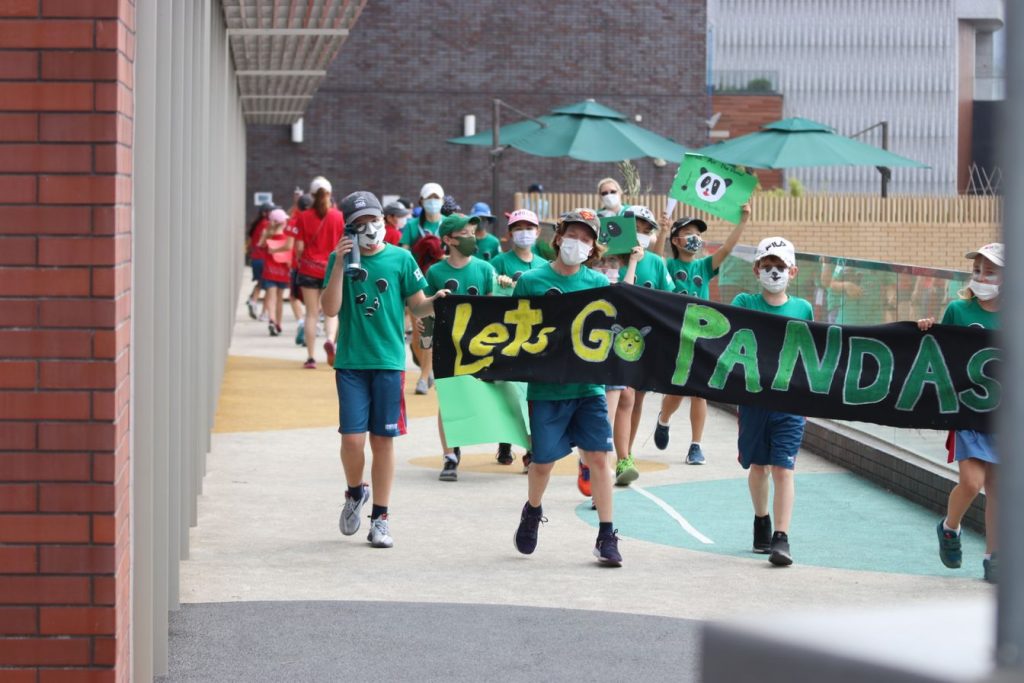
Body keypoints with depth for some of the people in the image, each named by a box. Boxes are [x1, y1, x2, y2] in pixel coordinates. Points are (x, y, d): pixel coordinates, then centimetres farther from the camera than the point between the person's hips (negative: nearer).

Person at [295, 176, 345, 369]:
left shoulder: (304, 217, -4)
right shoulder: (338, 216, -3)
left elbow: (299, 247, -4)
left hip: (309, 270, 0)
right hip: (331, 270, 0)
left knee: (311, 313, 6)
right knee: (331, 312, 9)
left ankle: (310, 357, 4)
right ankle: (330, 339, -21)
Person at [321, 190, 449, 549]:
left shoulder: (400, 258, 4)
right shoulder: (340, 259, 4)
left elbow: (418, 306, 7)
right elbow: (330, 309, -6)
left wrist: (436, 301, -14)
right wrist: (340, 264, -13)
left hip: (389, 361, 0)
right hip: (350, 362, 0)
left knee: (383, 439, 3)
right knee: (352, 437, -6)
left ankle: (380, 518, 13)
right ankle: (355, 493, 24)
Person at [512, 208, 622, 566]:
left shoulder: (599, 283, 4)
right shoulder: (531, 281, -1)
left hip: (589, 385, 1)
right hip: (545, 386, -1)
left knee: (599, 456, -6)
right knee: (543, 460, 9)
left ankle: (606, 537, 1)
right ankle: (533, 510, 40)